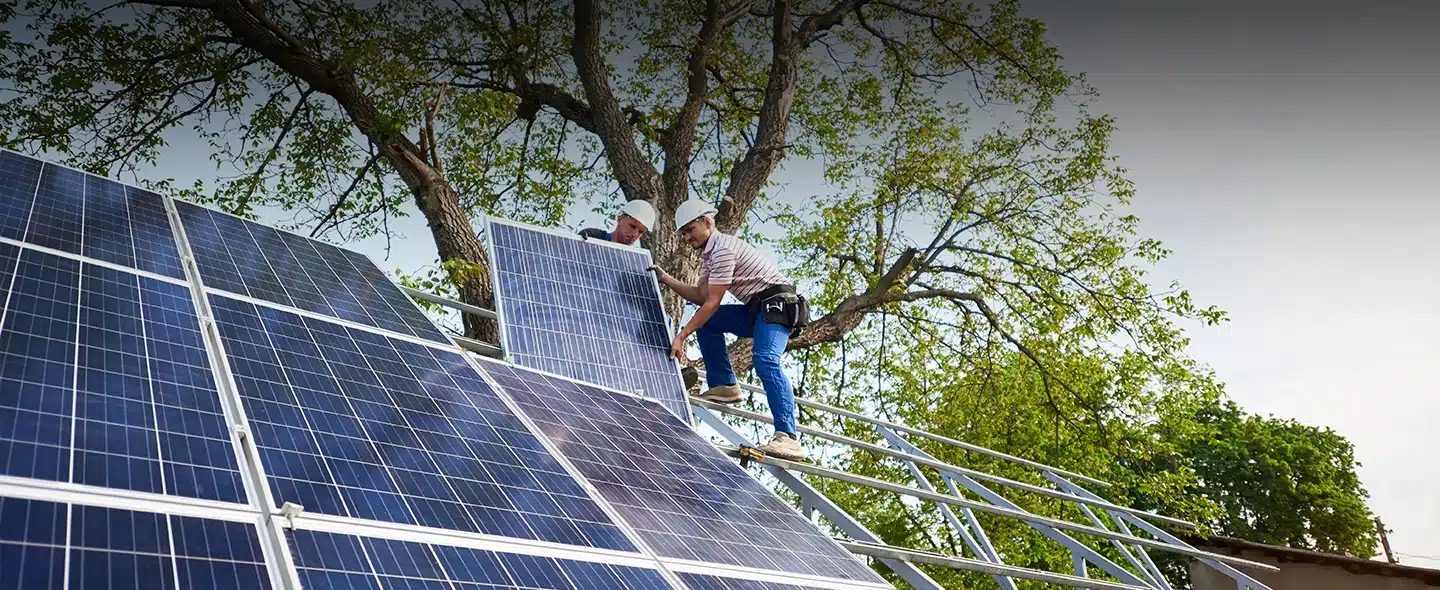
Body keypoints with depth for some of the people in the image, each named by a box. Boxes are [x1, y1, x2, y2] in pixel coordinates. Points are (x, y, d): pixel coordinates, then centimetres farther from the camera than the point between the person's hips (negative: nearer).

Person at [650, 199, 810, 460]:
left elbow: (713, 302, -17)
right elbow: (701, 297, 16)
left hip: (777, 303, -11)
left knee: (765, 359, -30)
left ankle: (787, 437, -40)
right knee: (705, 321, 10)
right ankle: (723, 386, 11)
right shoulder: (709, 253, 17)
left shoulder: (723, 249, -15)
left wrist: (681, 336, -14)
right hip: (756, 308, 11)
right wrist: (666, 279, 9)